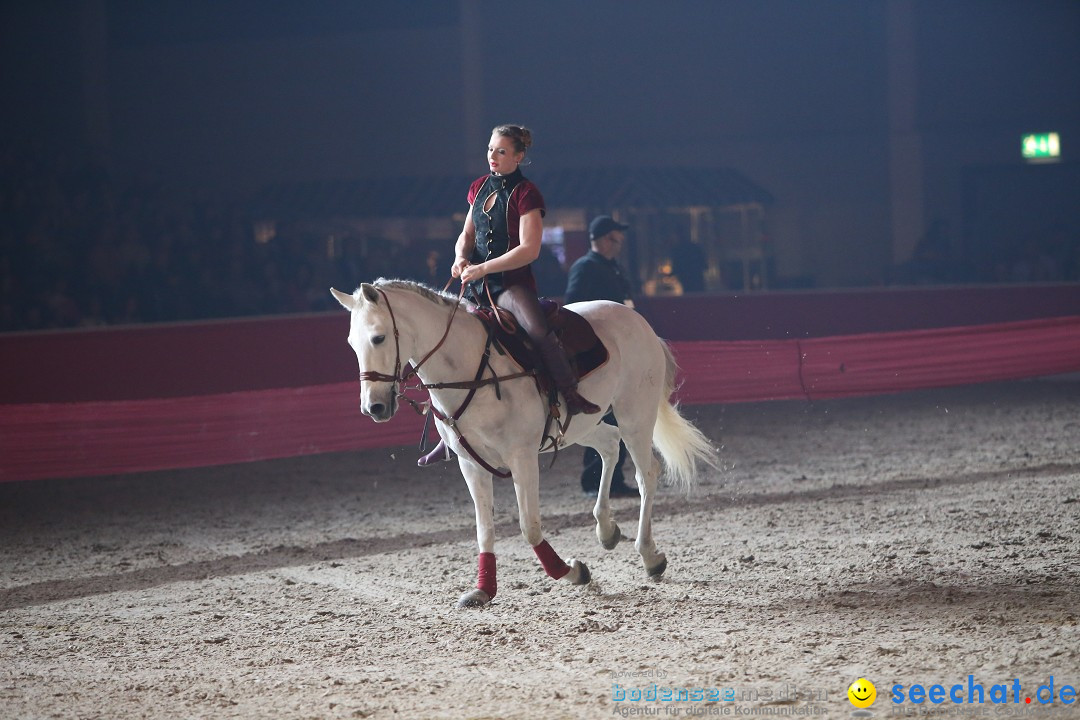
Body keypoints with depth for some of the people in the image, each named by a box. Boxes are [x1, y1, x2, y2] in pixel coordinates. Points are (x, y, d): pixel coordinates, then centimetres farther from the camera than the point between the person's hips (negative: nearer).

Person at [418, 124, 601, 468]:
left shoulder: (525, 194, -9)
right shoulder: (481, 187, 11)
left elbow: (529, 250, -17)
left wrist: (484, 268, -22)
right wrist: (461, 258, -5)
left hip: (512, 283, -7)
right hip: (477, 285, 7)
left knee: (539, 330, -36)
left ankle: (573, 397, -25)